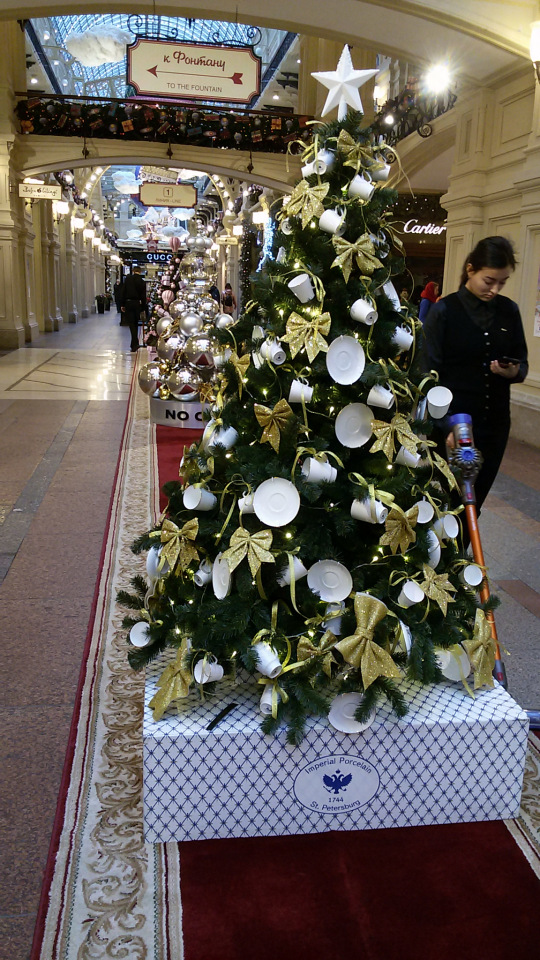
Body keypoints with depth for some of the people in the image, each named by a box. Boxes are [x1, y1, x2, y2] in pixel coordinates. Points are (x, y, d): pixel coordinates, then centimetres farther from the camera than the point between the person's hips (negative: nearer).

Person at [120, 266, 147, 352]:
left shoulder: (128, 278, -2)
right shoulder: (142, 282, -1)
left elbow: (123, 292, -3)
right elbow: (143, 296, 1)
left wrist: (123, 304, 2)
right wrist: (143, 308, 9)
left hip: (128, 303, -1)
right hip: (137, 304, 2)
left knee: (131, 323, -2)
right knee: (135, 323, 13)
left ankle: (135, 344, -14)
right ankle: (134, 344, 17)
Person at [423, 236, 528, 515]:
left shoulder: (509, 311, 6)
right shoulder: (444, 311, -7)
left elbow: (522, 362, 14)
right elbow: (431, 374, -10)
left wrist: (514, 372, -11)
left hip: (495, 424, 4)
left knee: (474, 504, 11)